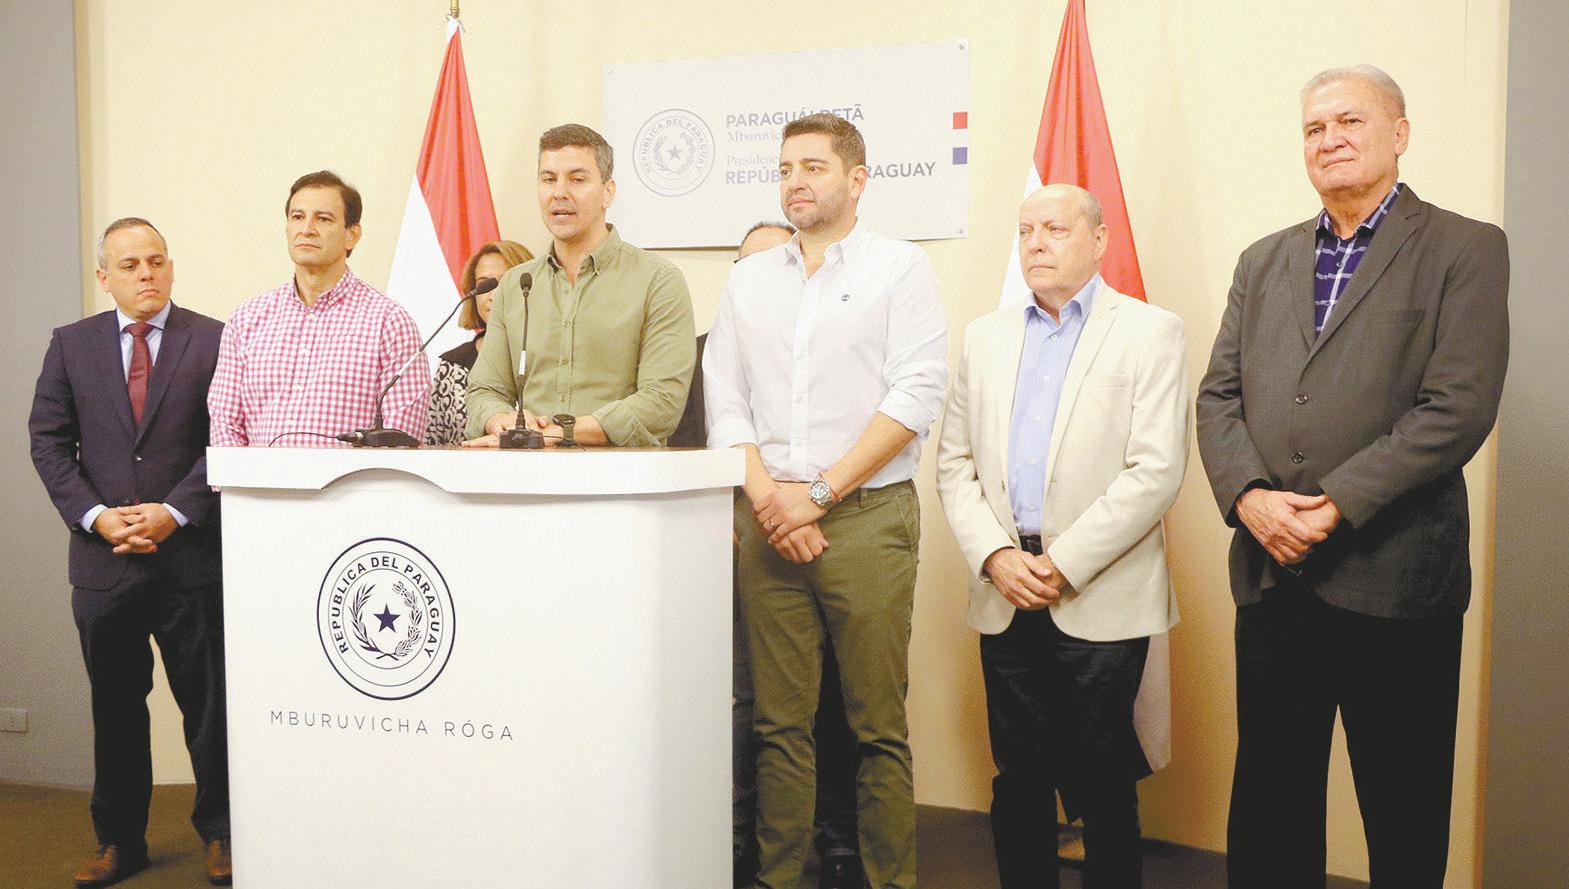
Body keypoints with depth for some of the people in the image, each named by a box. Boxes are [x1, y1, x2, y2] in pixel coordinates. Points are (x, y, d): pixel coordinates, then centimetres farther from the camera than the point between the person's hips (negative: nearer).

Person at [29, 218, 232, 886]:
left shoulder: (214, 340, 0)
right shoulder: (71, 344, 9)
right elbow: (48, 441, 5)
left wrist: (173, 513, -14)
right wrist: (95, 515, -8)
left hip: (191, 553, -3)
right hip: (103, 556, 3)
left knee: (209, 703, 5)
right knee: (115, 706, 13)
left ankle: (219, 832, 20)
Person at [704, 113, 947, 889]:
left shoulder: (899, 268, 4)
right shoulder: (748, 280, 16)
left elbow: (916, 396, -6)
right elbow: (724, 402, 10)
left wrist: (819, 493, -10)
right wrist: (765, 494, -5)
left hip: (867, 514, -3)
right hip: (768, 524, 3)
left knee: (878, 724, 0)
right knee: (779, 720, 5)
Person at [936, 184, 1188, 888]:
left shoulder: (1149, 333, 0)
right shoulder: (986, 336, 13)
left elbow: (1157, 471, -10)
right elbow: (955, 462, 10)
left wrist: (1064, 564, -13)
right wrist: (994, 556, -5)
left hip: (1102, 601, -4)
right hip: (1006, 596, 4)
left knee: (1103, 786, 4)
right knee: (1018, 779, 11)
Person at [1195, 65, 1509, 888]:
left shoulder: (1465, 250, 0)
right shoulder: (1263, 262, 14)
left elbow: (1457, 410, -11)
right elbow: (1218, 396, 8)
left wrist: (1337, 505, -17)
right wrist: (1249, 497, -10)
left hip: (1394, 579, -4)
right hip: (1271, 575, 4)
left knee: (1403, 822, 9)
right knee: (1269, 805, 14)